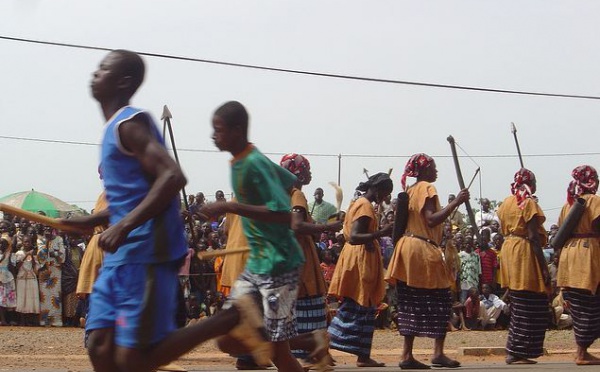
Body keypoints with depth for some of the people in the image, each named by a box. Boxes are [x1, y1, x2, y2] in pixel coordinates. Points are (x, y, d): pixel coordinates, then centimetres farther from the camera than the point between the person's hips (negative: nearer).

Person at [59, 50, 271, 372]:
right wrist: (91, 221, 23)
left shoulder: (128, 125, -10)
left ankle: (232, 319, -2)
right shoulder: (116, 128, 20)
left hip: (145, 255, -10)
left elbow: (173, 177, -24)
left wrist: (124, 226, -28)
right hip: (123, 256, 10)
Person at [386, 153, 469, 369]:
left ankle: (407, 355, 5)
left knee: (412, 303, 8)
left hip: (408, 246, 8)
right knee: (441, 299, -2)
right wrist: (456, 202, -20)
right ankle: (438, 352, -9)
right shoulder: (427, 188, -8)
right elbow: (431, 220, -20)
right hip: (423, 249, -8)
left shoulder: (410, 190, 17)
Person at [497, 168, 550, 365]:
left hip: (508, 249, 9)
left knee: (518, 307, 15)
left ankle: (514, 352, 16)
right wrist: (543, 268, -16)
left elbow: (504, 230, 13)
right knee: (529, 308, -3)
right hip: (525, 253, -8)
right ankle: (516, 354, -4)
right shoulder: (529, 203, -11)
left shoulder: (506, 203, 13)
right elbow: (534, 237, -16)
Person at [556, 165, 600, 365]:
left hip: (568, 252, 7)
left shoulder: (568, 203, 14)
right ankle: (582, 353, -2)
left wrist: (561, 260, 15)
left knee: (578, 306, 12)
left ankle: (581, 350, 15)